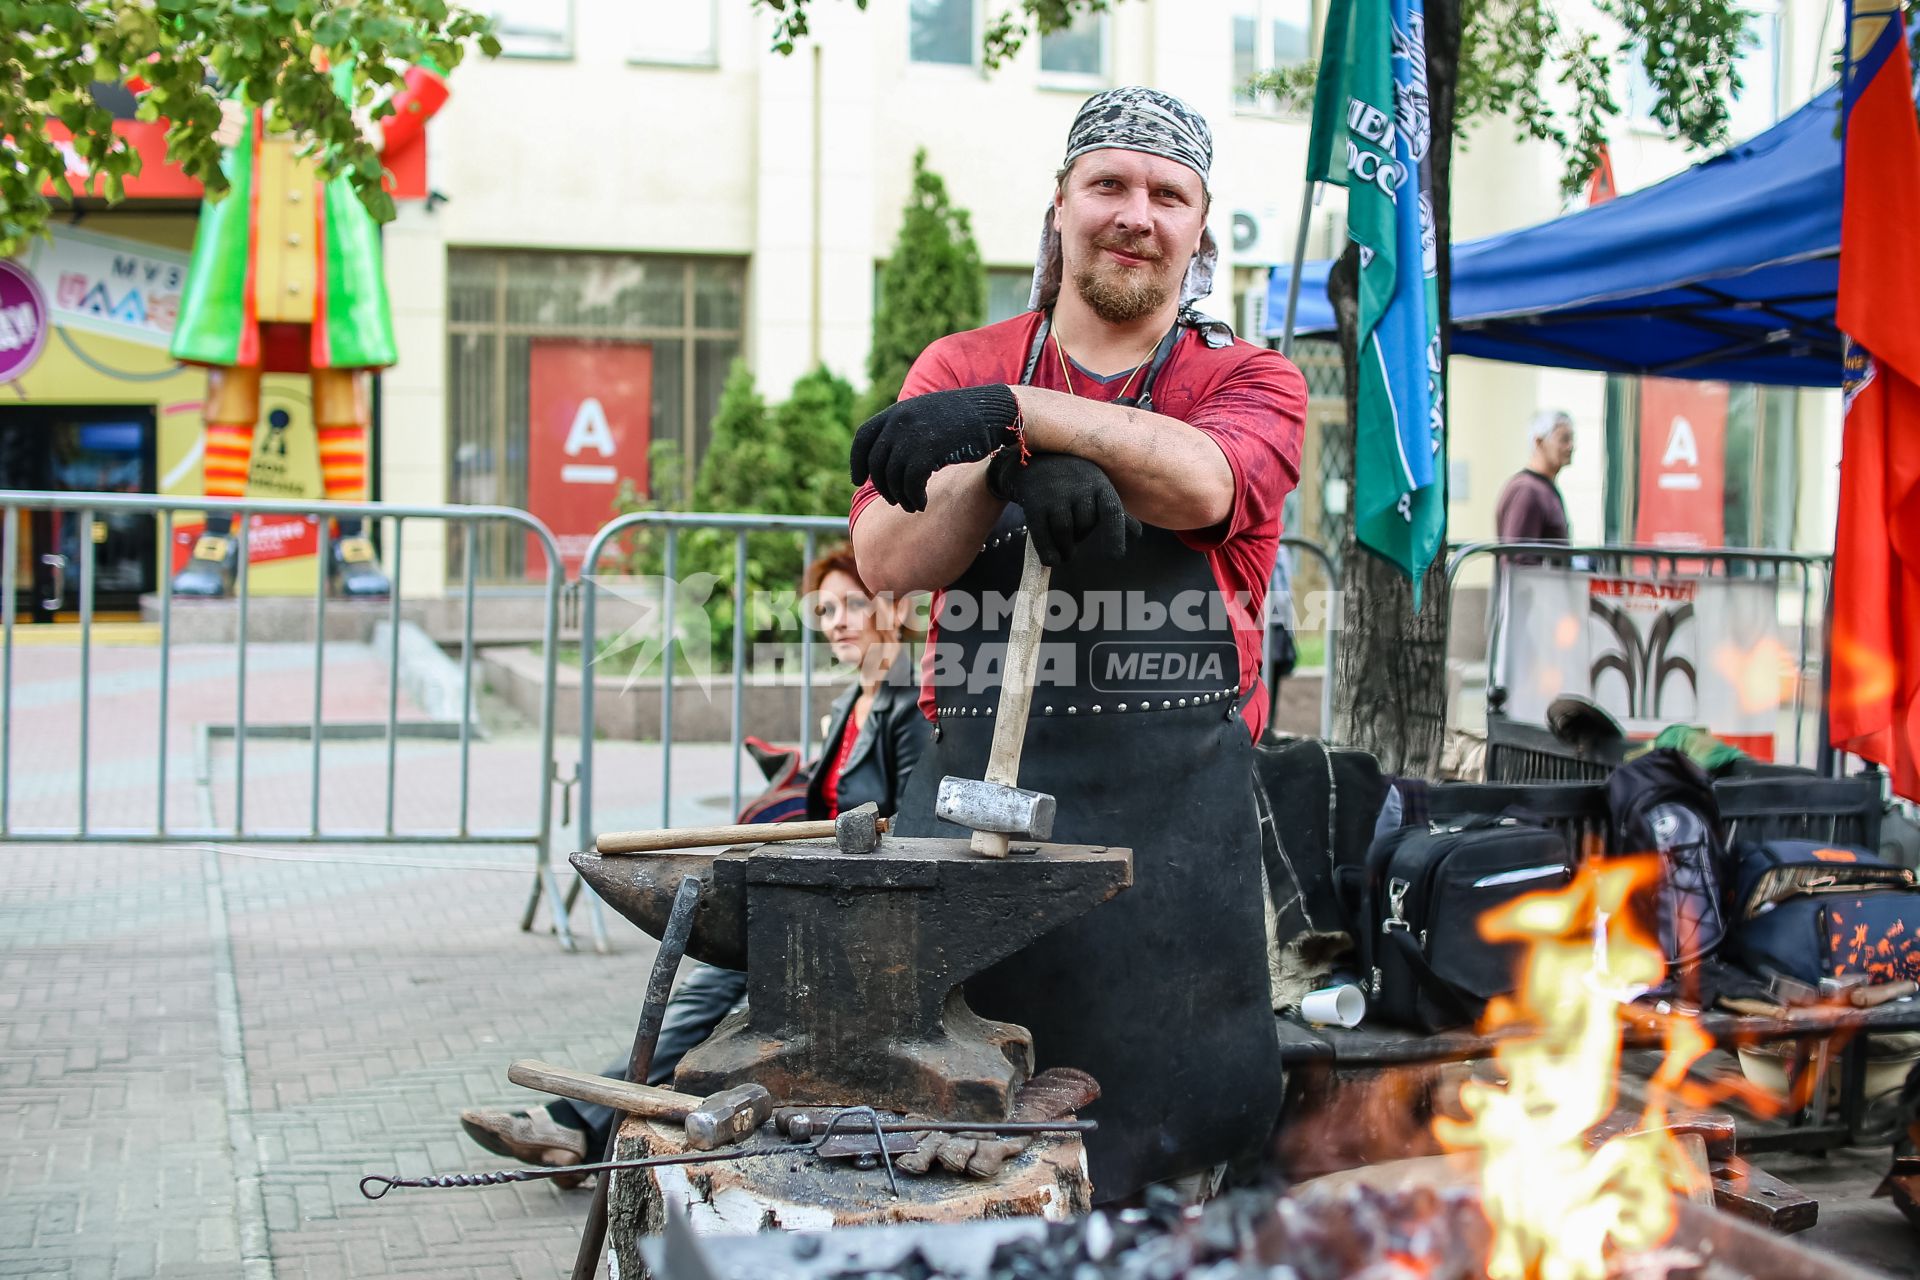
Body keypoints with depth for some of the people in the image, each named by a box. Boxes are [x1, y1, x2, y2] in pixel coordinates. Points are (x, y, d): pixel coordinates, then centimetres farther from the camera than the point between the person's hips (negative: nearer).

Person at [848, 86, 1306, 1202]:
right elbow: (888, 559, -1)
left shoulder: (1253, 381, 11)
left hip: (1175, 810, 0)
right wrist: (1012, 470, -18)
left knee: (1164, 1155, 0)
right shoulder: (960, 370, 14)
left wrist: (1015, 413, -24)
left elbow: (1203, 484, -14)